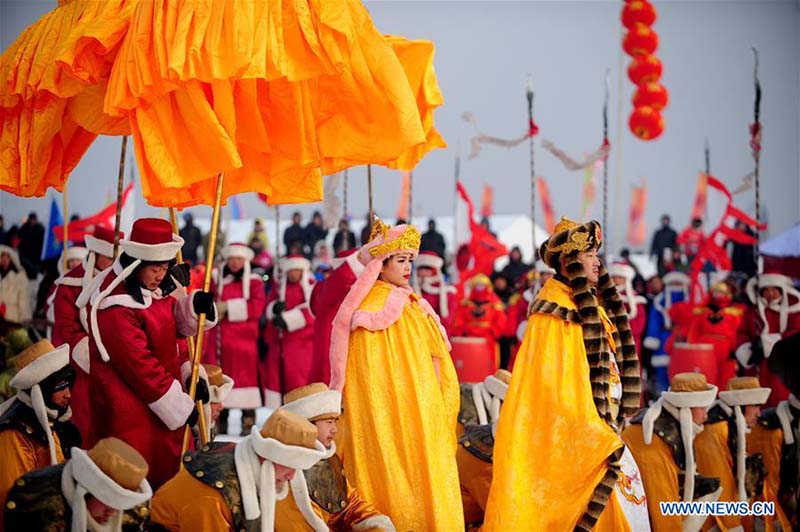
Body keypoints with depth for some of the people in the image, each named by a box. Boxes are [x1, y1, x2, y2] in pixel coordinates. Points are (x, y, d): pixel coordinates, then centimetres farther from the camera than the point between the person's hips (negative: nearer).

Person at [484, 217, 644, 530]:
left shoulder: (591, 305, 13)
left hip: (599, 429, 9)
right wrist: (594, 438, -20)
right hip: (569, 434, -9)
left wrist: (608, 430, 14)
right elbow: (554, 382, -18)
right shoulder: (555, 311, -12)